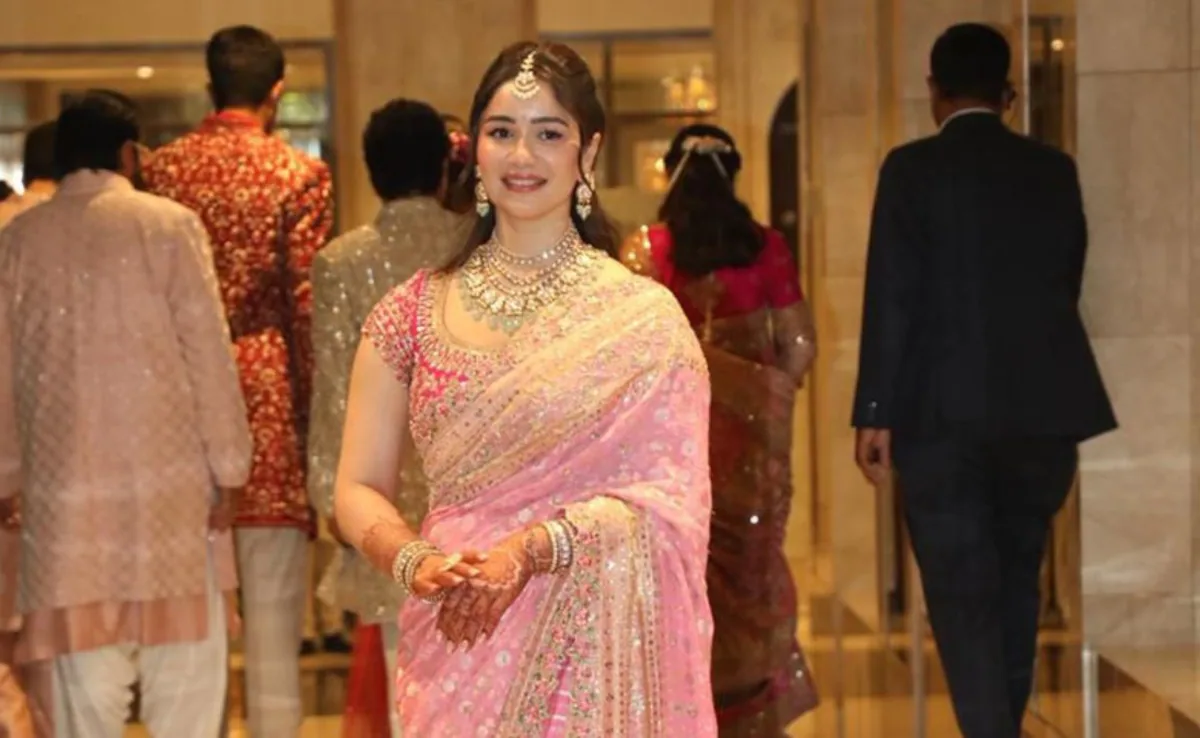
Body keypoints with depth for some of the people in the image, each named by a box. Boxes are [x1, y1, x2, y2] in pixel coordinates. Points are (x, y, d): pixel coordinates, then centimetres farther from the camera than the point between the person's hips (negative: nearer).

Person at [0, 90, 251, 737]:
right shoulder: (168, 225, -4)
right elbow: (207, 349, -5)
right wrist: (227, 465, 1)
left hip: (64, 481, 3)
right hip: (166, 472, -2)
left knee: (83, 669, 7)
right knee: (184, 652, 5)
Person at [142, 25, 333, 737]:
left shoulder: (162, 170, 4)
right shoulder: (300, 175, -6)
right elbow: (307, 304, -9)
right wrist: (320, 413, -2)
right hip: (270, 396, -3)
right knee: (273, 603, 1)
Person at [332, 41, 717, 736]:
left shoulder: (643, 316, -2)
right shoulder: (414, 313, 5)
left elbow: (674, 496, -8)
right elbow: (359, 489, 5)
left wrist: (530, 548, -21)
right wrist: (415, 561, -15)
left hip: (594, 660, -2)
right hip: (455, 647, 2)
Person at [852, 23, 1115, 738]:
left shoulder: (913, 168, -5)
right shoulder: (1054, 169, 6)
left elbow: (892, 297, -10)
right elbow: (1068, 283, 13)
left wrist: (876, 412, -8)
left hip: (944, 410, -4)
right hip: (1044, 406, 4)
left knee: (963, 591, -1)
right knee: (1016, 581, 17)